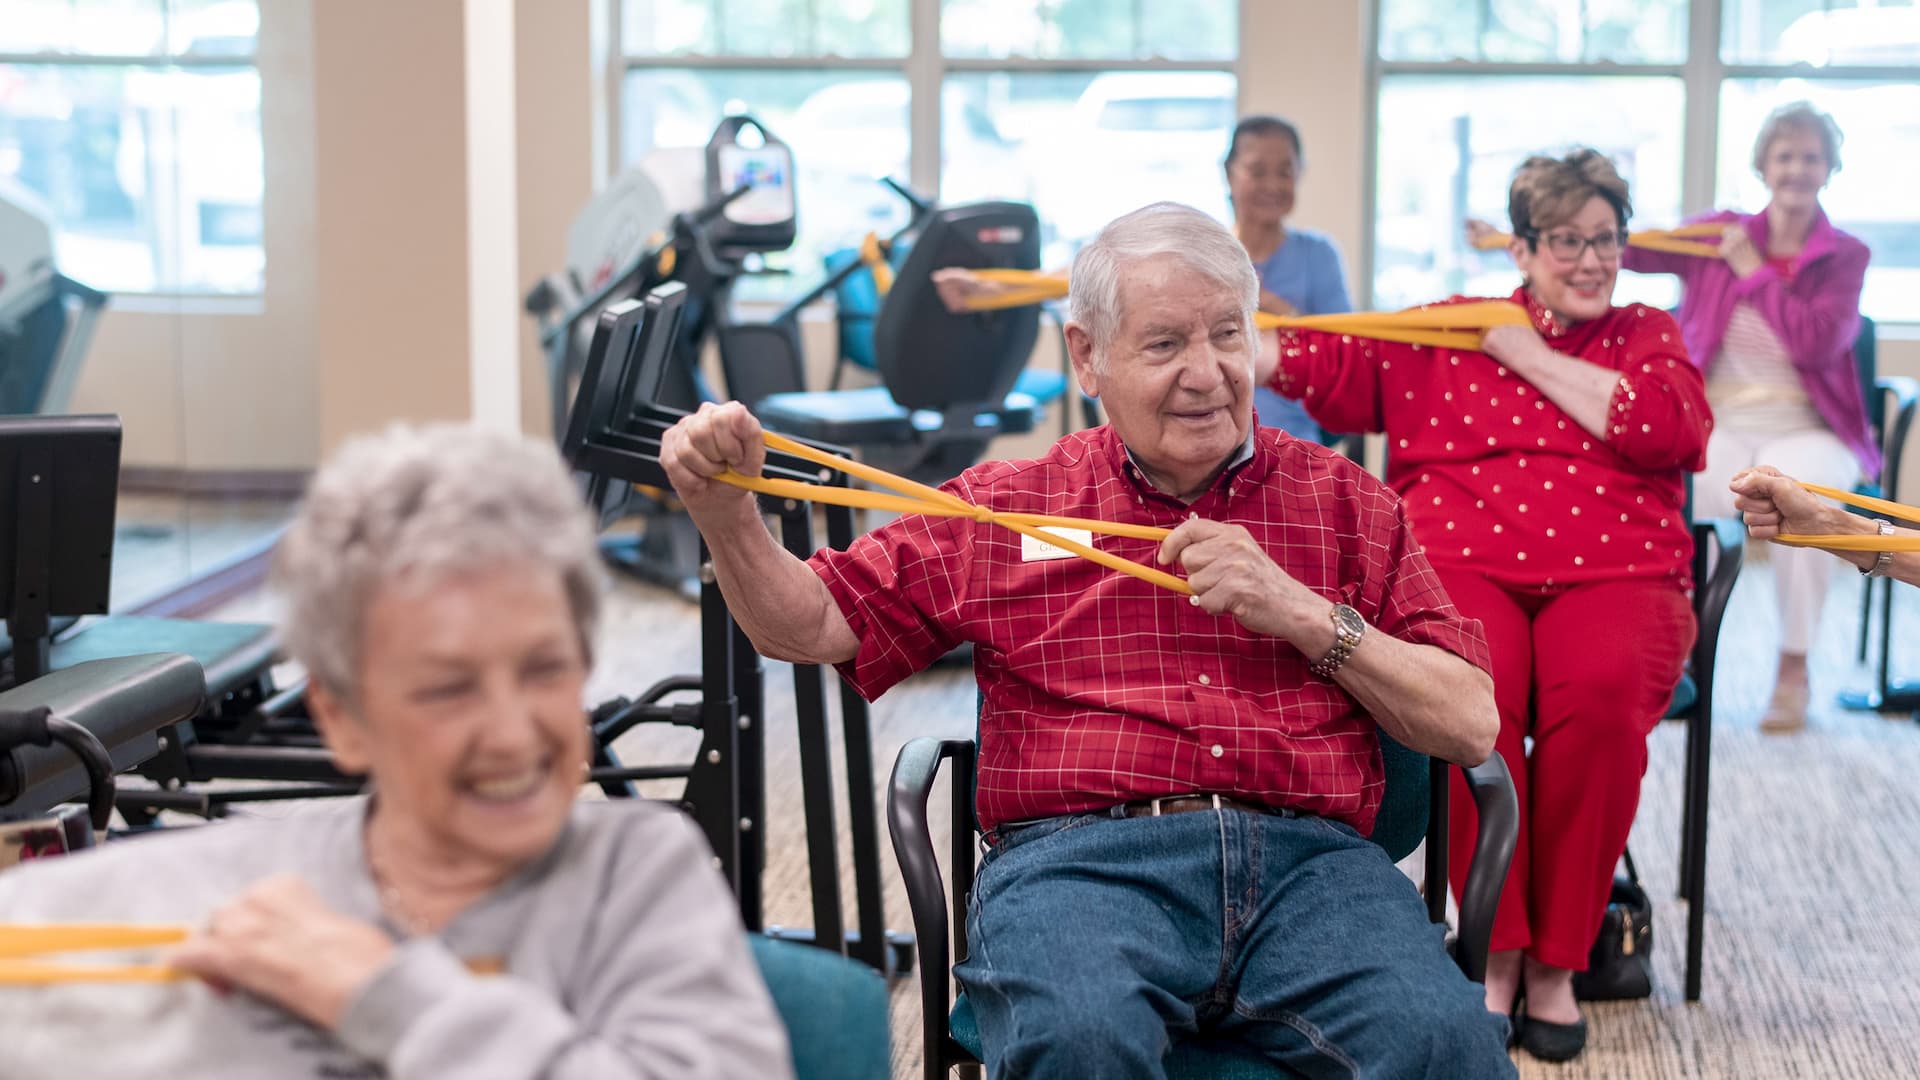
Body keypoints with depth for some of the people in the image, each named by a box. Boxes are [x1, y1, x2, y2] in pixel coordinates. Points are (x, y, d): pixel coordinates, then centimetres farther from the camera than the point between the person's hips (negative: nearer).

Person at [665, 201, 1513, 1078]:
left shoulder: (1342, 501, 19)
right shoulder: (1002, 507, 18)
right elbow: (806, 626, 15)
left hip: (1306, 857, 1)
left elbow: (1471, 725, 13)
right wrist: (724, 510, -3)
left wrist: (1301, 613, 1)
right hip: (1077, 856, -1)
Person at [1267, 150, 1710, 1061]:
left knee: (1603, 693, -35)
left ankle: (1557, 959, -19)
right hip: (1464, 568, 0)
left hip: (1611, 576, 0)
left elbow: (1668, 431, 0)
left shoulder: (1646, 336, 20)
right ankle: (1494, 950, -20)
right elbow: (1329, 364, 12)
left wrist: (1534, 358, 3)